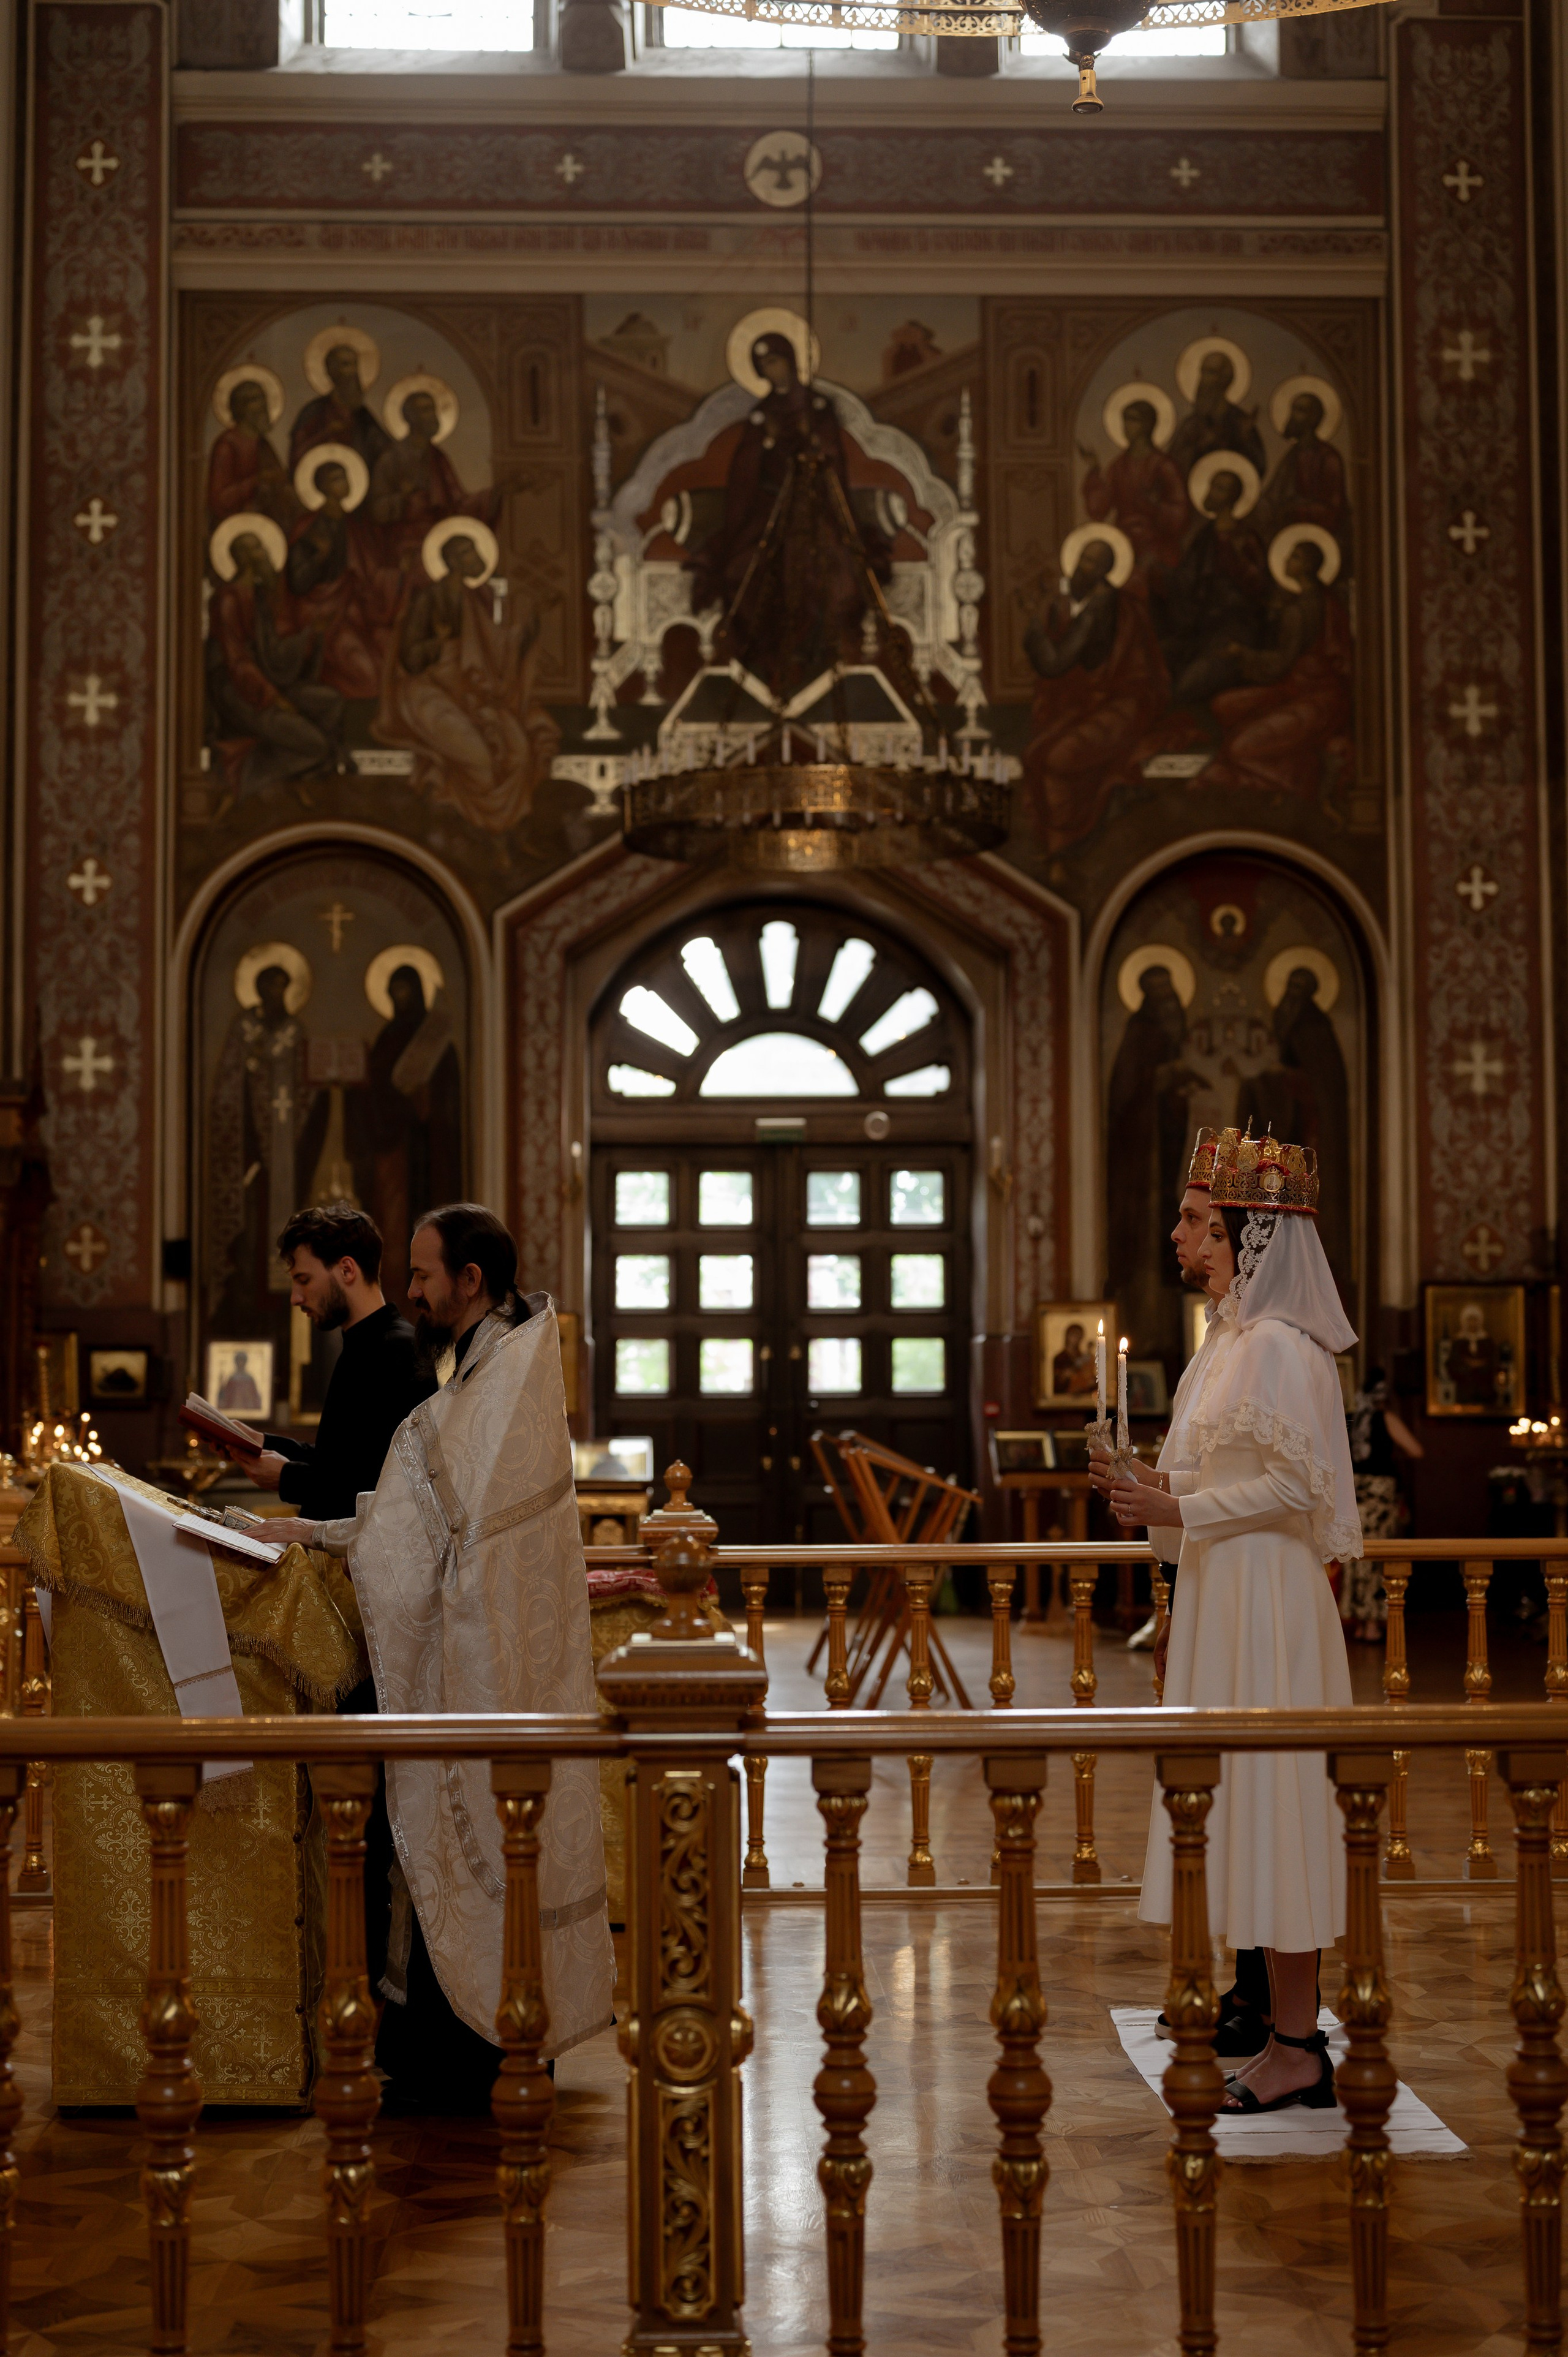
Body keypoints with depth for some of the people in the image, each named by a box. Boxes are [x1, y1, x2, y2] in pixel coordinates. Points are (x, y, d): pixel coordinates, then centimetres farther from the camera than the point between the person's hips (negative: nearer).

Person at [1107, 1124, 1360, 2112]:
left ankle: (1296, 2051, 1)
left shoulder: (1279, 1347, -17)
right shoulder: (1241, 1340, 14)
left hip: (1265, 1602, -10)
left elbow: (1297, 1485, -22)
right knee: (1255, 1808, 13)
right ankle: (1292, 2028, 22)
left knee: (1271, 1804, -6)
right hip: (1231, 1596, 10)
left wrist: (1181, 1511, -21)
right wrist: (1163, 1494, 12)